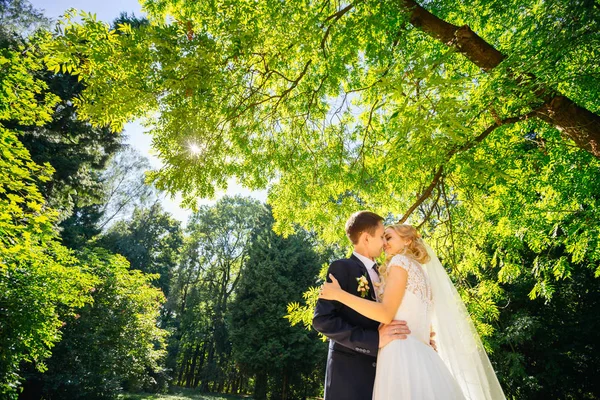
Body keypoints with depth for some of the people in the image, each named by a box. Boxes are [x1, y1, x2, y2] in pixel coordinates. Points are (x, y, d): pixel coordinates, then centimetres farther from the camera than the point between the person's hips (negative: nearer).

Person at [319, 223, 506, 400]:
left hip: (402, 353, -9)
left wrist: (339, 294, -11)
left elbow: (386, 313, -15)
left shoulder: (400, 261, -4)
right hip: (420, 357, 9)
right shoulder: (420, 271, 23)